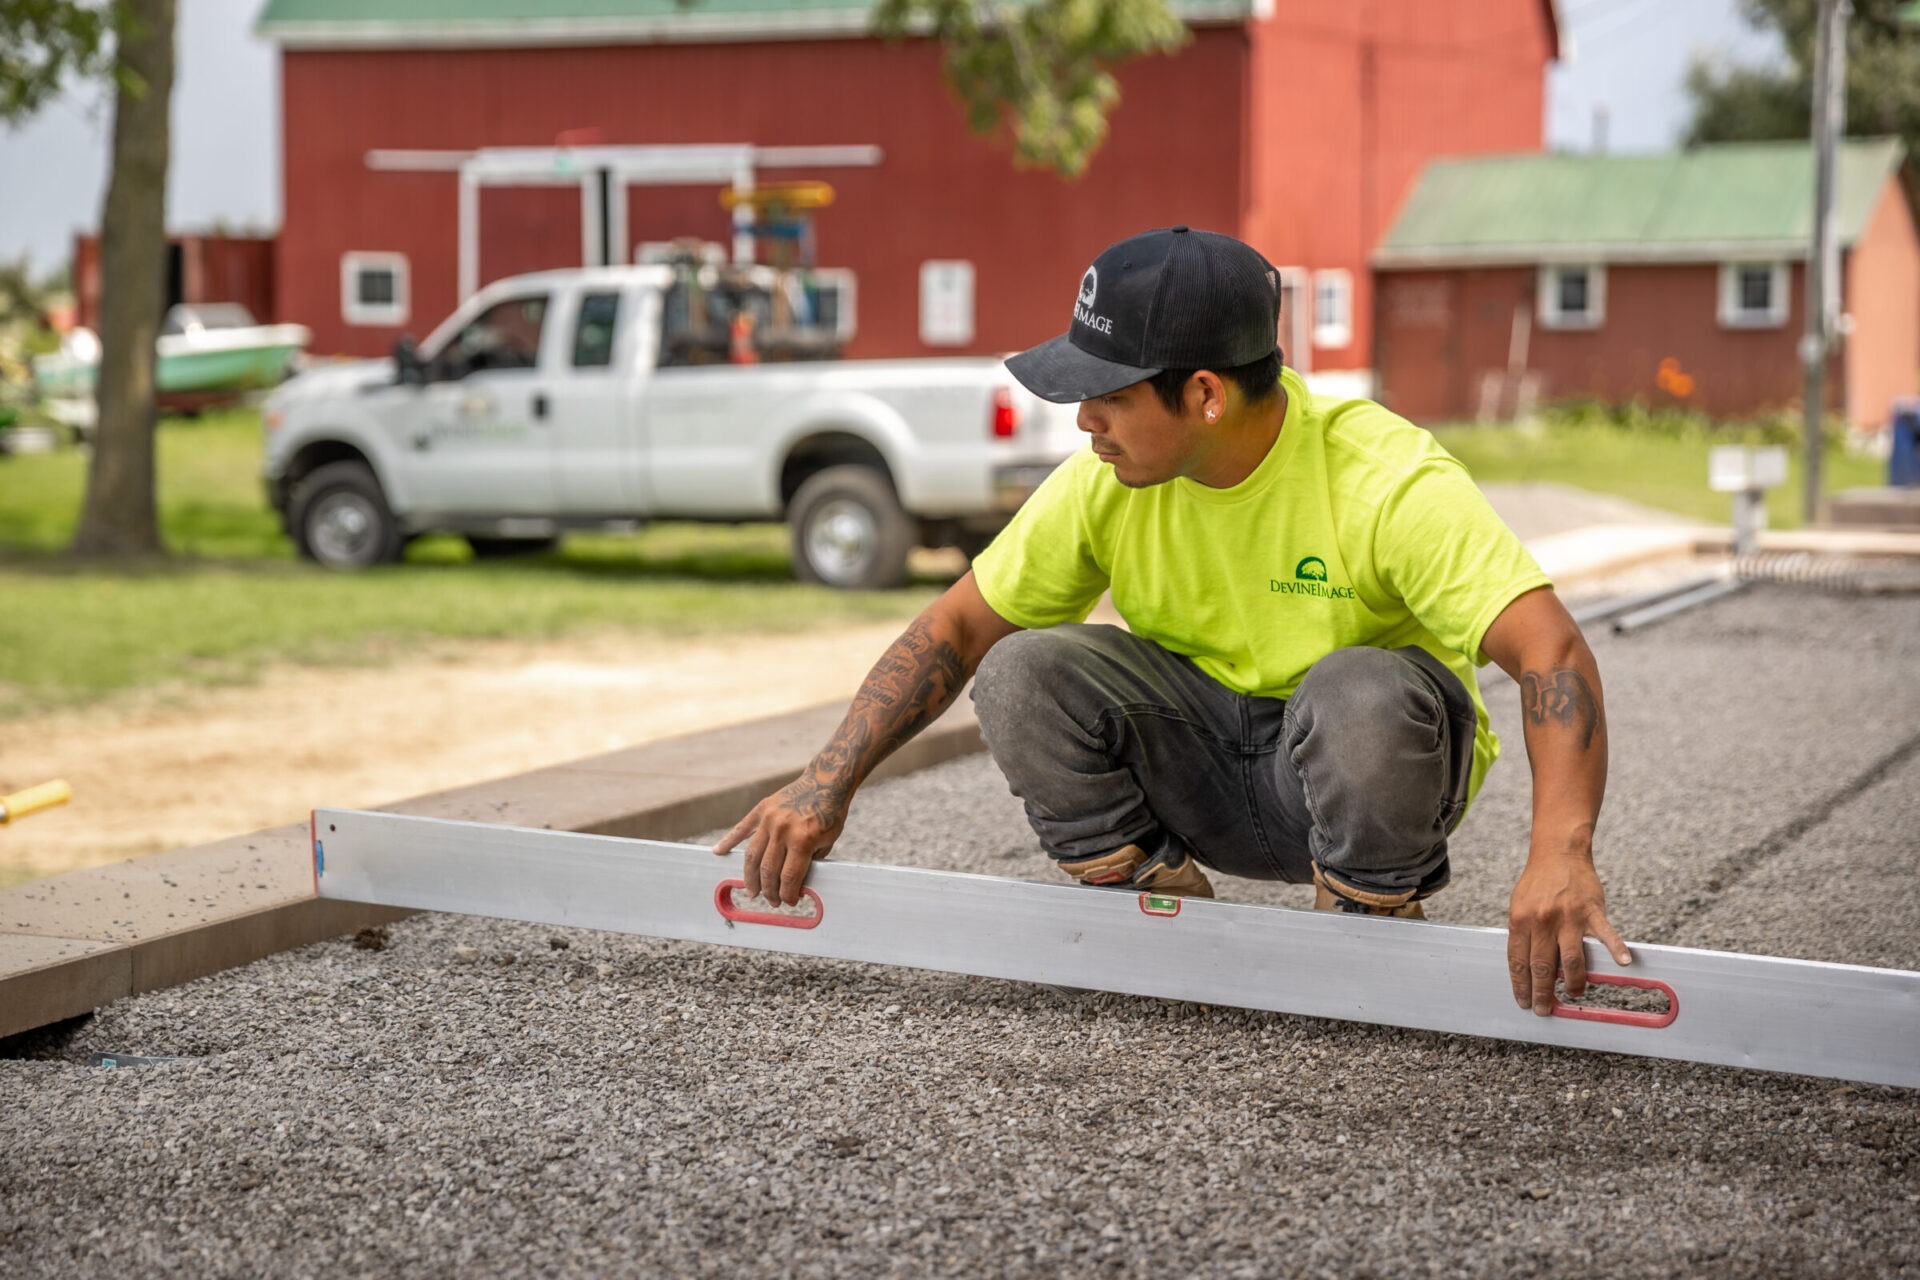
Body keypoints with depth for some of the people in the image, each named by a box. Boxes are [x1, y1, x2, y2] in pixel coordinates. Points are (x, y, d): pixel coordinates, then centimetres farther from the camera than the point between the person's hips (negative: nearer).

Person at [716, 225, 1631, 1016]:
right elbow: (955, 629, -2)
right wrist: (827, 786, -10)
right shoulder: (1106, 483, -11)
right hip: (1204, 765, 4)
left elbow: (1550, 649, -35)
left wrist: (1560, 857, -51)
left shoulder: (1386, 480, -26)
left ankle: (1372, 933, -7)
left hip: (1356, 777, -3)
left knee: (1363, 691, -38)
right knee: (1024, 673, -21)